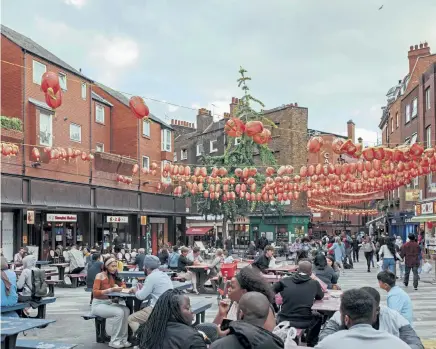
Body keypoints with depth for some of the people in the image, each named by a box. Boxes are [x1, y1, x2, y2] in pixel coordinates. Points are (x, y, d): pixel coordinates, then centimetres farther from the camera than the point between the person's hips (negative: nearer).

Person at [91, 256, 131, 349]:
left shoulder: (112, 276, 10)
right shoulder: (100, 276, -9)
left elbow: (122, 284, 20)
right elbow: (95, 292, -19)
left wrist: (121, 287, -5)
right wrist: (111, 290, -29)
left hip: (109, 303, 6)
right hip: (98, 304, -6)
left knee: (126, 310, -20)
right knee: (119, 312, -29)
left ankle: (123, 339, -15)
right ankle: (114, 341, -17)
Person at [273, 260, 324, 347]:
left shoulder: (285, 280, -1)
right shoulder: (314, 283, -2)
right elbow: (320, 297, 17)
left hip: (283, 320, 1)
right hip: (303, 322, -1)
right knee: (318, 317, 32)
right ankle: (311, 344, 39)